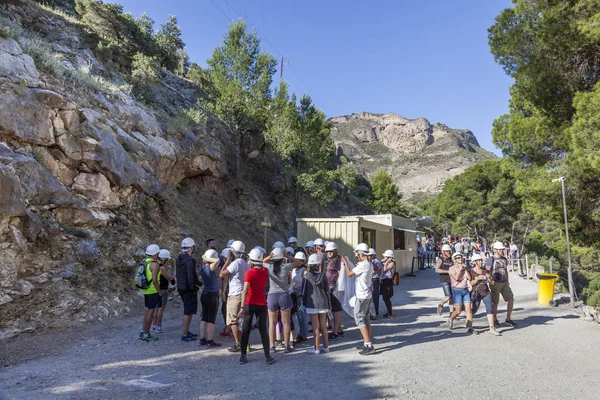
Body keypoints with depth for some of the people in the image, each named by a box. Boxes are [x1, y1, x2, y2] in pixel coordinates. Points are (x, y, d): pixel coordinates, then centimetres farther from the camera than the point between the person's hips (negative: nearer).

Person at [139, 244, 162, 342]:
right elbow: (154, 280, -23)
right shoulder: (155, 264, -18)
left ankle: (143, 331, 27)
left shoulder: (144, 262, 9)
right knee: (151, 312, 0)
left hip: (146, 291, 9)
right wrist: (160, 291, -13)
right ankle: (146, 334, 6)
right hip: (153, 291, -9)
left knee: (149, 310, 21)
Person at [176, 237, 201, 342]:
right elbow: (191, 277, -26)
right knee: (188, 312, 1)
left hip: (181, 288, 9)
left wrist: (199, 283, 17)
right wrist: (194, 288, -10)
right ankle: (184, 335, 7)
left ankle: (186, 332, 30)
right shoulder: (190, 260, -22)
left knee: (187, 311, 21)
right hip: (189, 290, -9)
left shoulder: (179, 259, 8)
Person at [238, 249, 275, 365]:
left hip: (250, 304, -3)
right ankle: (267, 356, 6)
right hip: (262, 304, 3)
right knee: (263, 330, 8)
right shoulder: (265, 271, -1)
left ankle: (243, 356, 13)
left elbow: (245, 291, -20)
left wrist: (242, 307, -20)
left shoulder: (249, 272, -14)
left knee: (246, 330, 9)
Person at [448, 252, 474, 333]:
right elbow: (456, 278, -18)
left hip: (466, 290, 4)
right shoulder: (452, 268, -2)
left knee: (468, 309, -7)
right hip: (457, 290, -4)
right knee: (458, 311, -4)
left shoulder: (464, 268, 13)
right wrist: (460, 269, -9)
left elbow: (469, 277, 0)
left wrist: (465, 269, -4)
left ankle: (469, 327, -3)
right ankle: (450, 320, 25)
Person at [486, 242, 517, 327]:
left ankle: (508, 319, 15)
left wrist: (507, 281, 15)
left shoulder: (504, 259, 14)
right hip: (495, 283, -6)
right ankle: (495, 320, 16)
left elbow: (506, 271, 21)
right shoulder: (491, 259, -7)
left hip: (504, 283, 6)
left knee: (511, 299, 1)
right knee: (495, 302, 1)